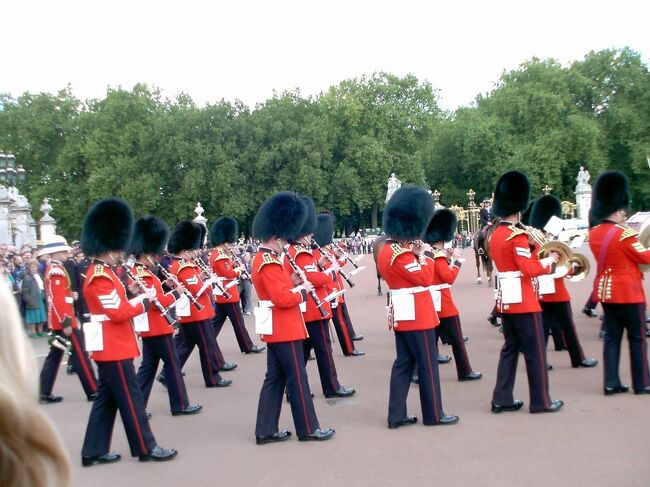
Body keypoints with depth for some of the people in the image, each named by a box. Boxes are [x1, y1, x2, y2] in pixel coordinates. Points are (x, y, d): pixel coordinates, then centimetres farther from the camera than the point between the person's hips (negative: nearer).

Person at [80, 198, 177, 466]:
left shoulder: (101, 272, 14)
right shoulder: (101, 276, -19)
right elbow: (119, 313, -22)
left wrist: (135, 299, 2)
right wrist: (143, 303, -9)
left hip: (110, 346, 10)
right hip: (113, 347, -10)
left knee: (107, 398, 13)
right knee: (130, 396, -3)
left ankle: (94, 451, 19)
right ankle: (146, 448, 6)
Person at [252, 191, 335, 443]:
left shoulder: (262, 258, 13)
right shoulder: (270, 263, -20)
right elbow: (283, 299, -25)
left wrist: (292, 282, 5)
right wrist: (302, 290, -11)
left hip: (276, 329, 10)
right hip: (284, 328, -10)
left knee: (275, 378, 12)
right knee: (297, 378, 0)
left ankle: (266, 430, 16)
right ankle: (308, 429, 11)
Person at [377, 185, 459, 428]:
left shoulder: (386, 249, 11)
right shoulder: (401, 253, -20)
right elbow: (425, 278, -19)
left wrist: (414, 255, 5)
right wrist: (422, 255, -7)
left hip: (402, 314, 10)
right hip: (416, 314, -10)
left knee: (403, 364, 11)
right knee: (427, 364, 2)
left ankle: (397, 415, 13)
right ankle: (434, 414, 12)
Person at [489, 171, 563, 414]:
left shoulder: (494, 236, 11)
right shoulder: (517, 236, -17)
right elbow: (529, 269, -21)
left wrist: (535, 252, 7)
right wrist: (549, 260, -6)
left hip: (505, 299, 9)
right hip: (523, 300, -9)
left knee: (510, 348, 14)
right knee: (535, 351, 2)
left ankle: (502, 399, 14)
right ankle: (541, 401, 9)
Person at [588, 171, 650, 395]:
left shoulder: (594, 233, 4)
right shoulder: (624, 233, -19)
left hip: (605, 290, 7)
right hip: (628, 292, -7)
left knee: (612, 336, 10)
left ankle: (611, 383, 10)